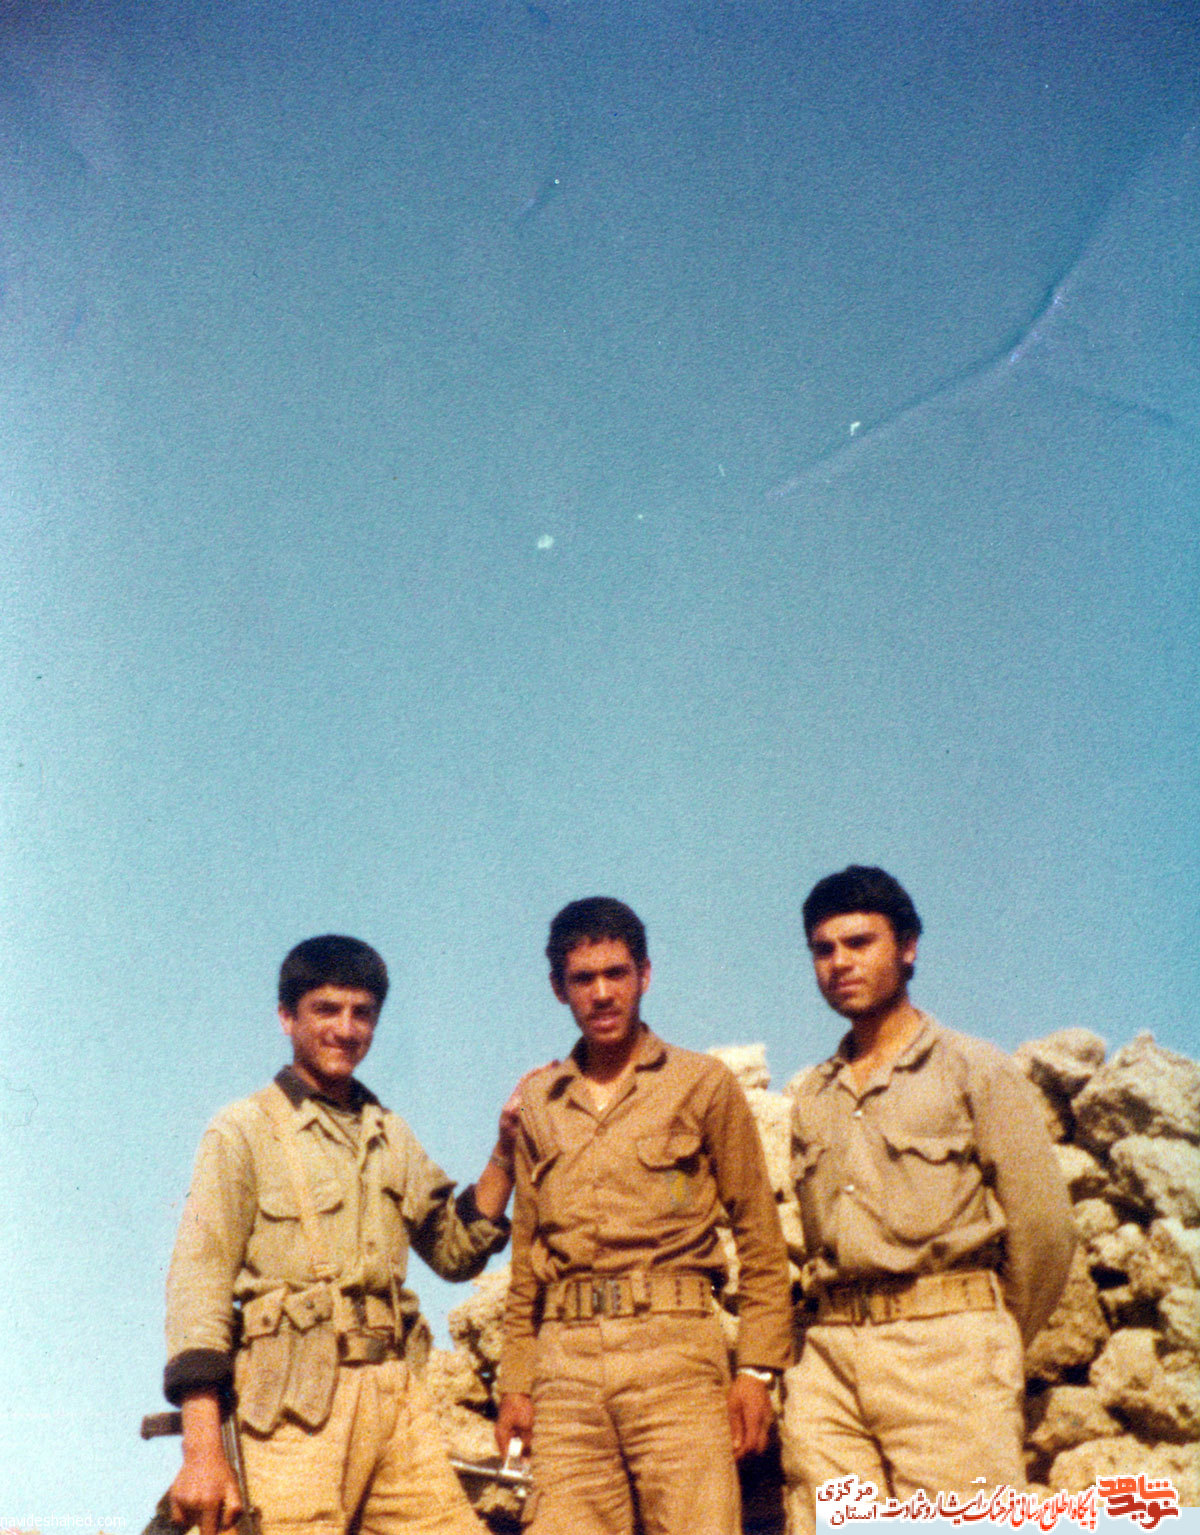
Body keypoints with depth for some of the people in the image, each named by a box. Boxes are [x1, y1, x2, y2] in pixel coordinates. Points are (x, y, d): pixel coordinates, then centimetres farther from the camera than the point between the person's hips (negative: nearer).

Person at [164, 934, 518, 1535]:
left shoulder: (390, 1135, 21)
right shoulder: (246, 1129, 4)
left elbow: (455, 1250, 25)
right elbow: (198, 1280, -5)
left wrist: (503, 1156, 10)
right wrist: (202, 1450, -15)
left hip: (397, 1394, 5)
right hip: (295, 1401, -5)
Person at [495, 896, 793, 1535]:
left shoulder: (704, 1084, 7)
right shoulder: (536, 1103, 17)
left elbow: (760, 1238, 6)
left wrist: (757, 1368, -2)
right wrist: (515, 1380, 14)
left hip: (674, 1345, -3)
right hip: (565, 1359, 3)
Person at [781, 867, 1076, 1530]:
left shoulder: (974, 1070, 6)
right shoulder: (812, 1097, 20)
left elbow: (1042, 1228, 3)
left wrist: (994, 1344, 9)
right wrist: (843, 1336, 14)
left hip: (947, 1346, -4)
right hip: (831, 1355, 4)